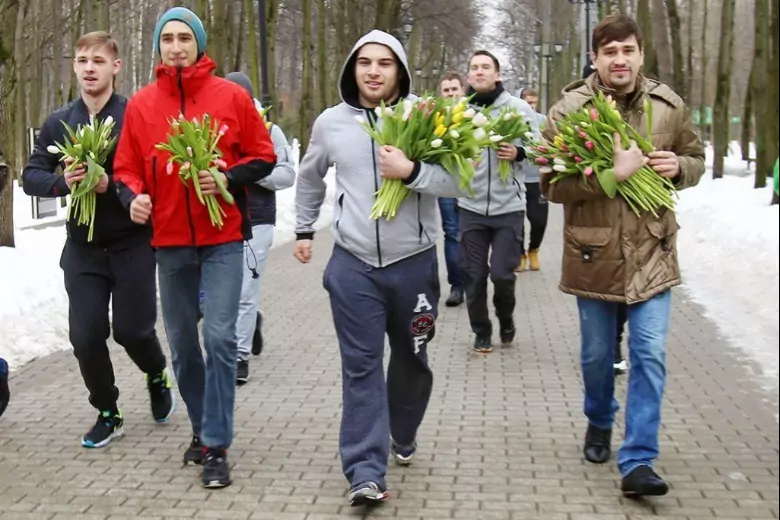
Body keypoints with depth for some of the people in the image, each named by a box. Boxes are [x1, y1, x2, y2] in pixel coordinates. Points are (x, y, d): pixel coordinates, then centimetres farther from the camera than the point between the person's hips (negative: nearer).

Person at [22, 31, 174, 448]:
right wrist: (63, 182, -15)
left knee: (131, 329, 2)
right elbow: (31, 176, 5)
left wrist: (112, 184, -26)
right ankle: (107, 414, 23)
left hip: (132, 245, -3)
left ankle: (157, 376, 36)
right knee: (86, 336, 2)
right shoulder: (59, 123, 4)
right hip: (83, 248, 4)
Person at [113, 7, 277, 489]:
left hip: (223, 238, -3)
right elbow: (127, 168, 8)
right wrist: (134, 196, -13)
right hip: (170, 242, 3)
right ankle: (203, 430, 28)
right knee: (182, 343, 11)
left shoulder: (231, 96, -2)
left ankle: (216, 446, -2)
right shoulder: (140, 104, 3)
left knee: (219, 336, -11)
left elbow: (263, 158, 2)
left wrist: (228, 178, -16)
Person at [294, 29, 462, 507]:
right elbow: (311, 177, 21)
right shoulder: (331, 122, 2)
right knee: (361, 368, -2)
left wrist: (412, 171, -26)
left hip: (414, 263, 0)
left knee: (411, 359, 16)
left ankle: (403, 436, 41)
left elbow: (460, 182, -11)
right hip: (353, 265, 0)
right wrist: (305, 229, 24)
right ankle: (366, 472, -1)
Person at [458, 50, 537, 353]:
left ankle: (506, 319, 30)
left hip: (509, 206, -1)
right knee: (473, 274, 6)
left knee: (502, 273, -1)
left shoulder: (518, 107, -2)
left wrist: (519, 153, -19)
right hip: (471, 205, 2)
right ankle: (481, 331, 25)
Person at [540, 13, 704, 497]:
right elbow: (551, 183, -13)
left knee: (650, 355, -3)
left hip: (651, 252, 1)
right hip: (594, 254, -1)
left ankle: (638, 462, 3)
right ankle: (600, 423, 43)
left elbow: (696, 159, 15)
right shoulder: (569, 110, -8)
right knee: (597, 354, 14)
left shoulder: (670, 106, 0)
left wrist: (678, 167, -9)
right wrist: (611, 174, -26)